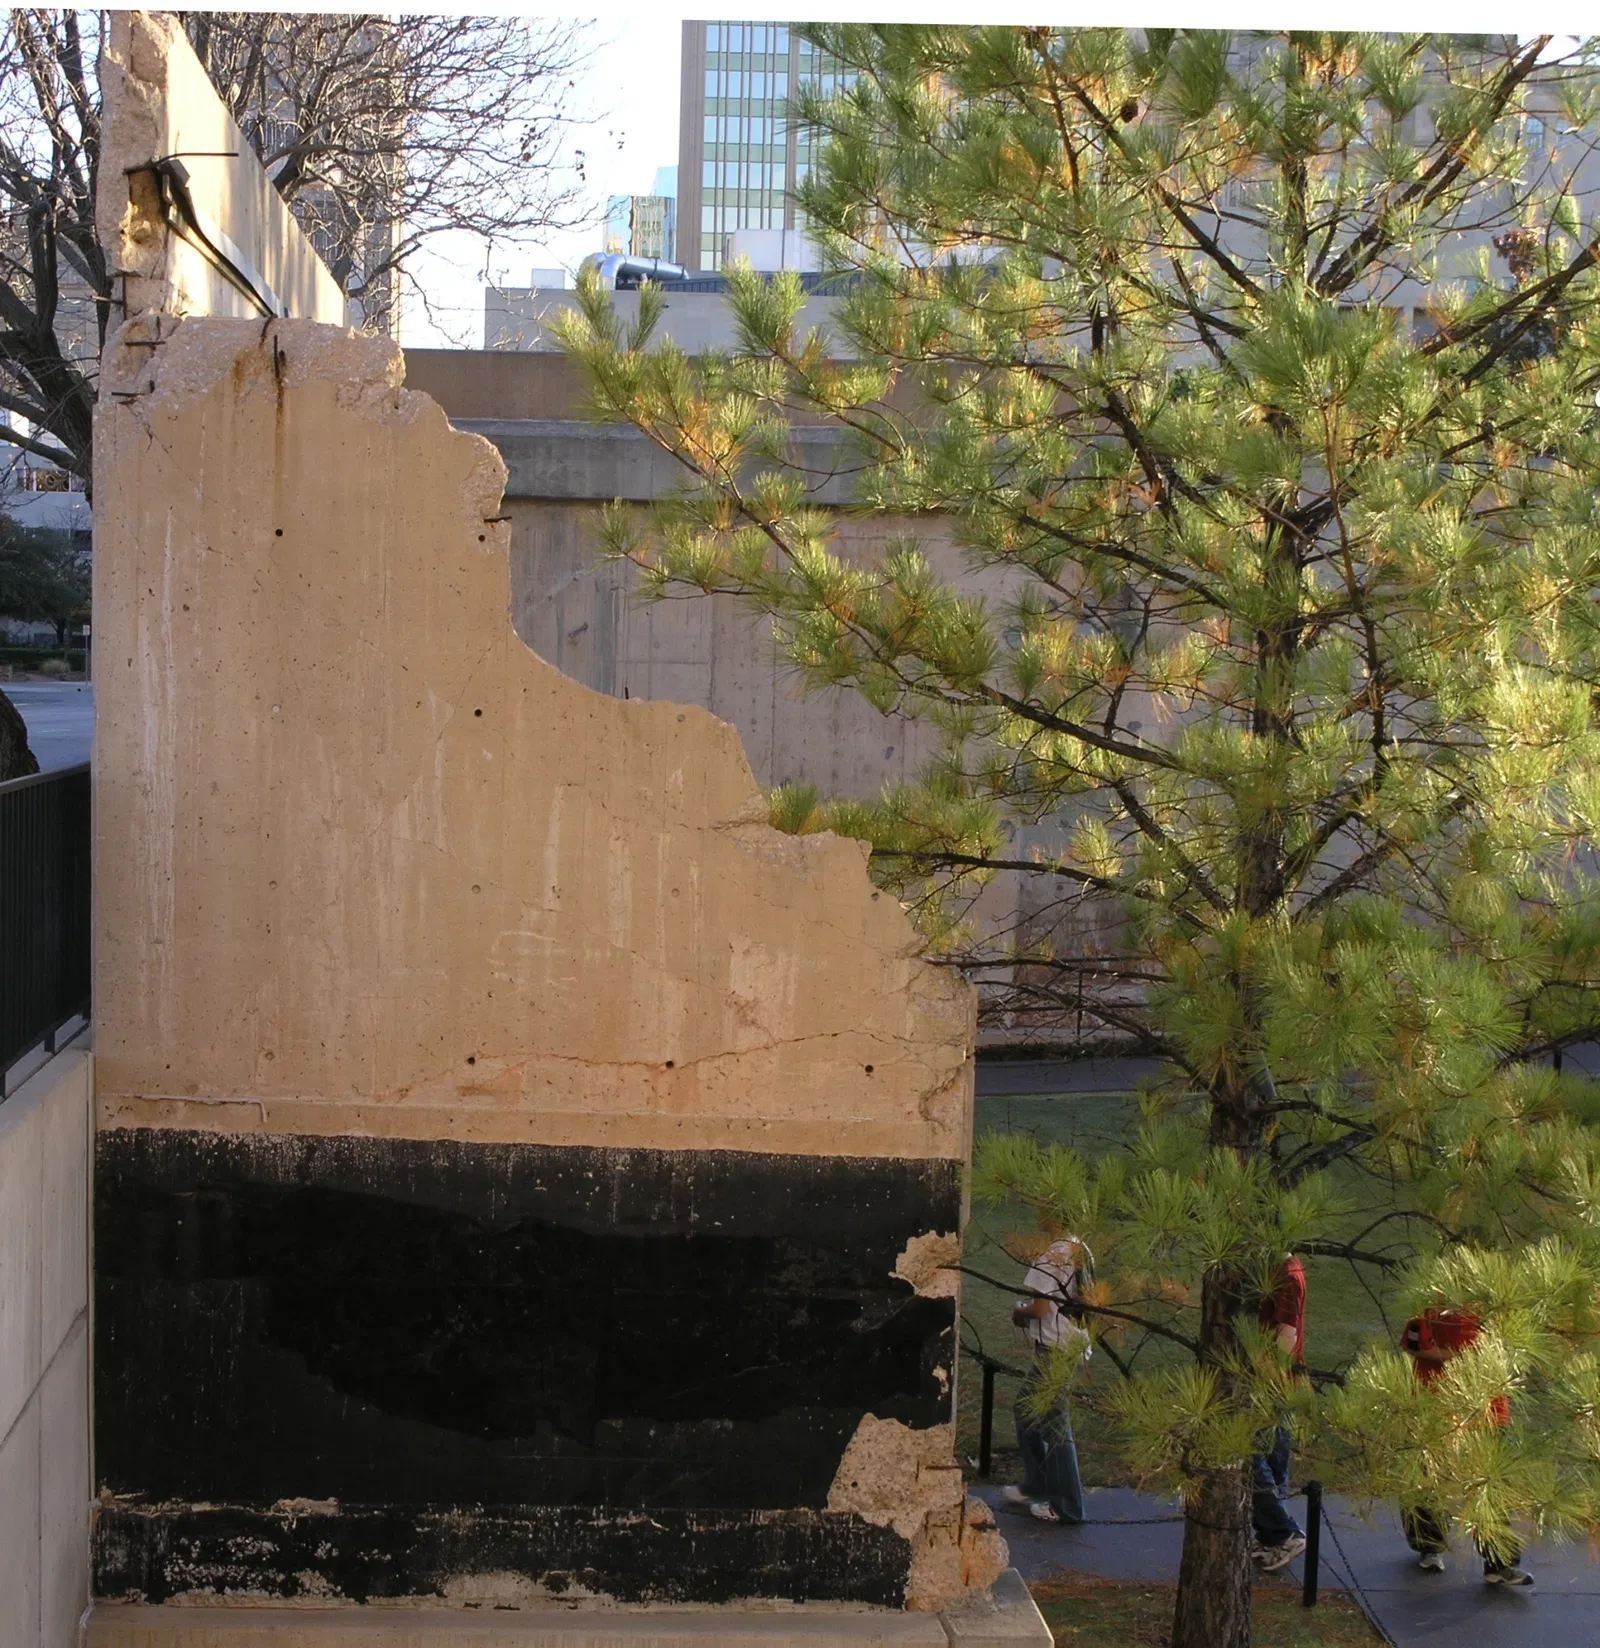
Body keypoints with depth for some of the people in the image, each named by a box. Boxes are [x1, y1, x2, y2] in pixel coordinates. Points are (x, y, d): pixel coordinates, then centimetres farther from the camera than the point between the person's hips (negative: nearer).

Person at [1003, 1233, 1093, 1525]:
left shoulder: (1054, 1254, -18)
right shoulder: (1079, 1251, 9)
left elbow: (1041, 1309, -21)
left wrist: (1020, 1309, -2)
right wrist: (1029, 1312, 13)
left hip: (1055, 1351, -10)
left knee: (1055, 1425, -1)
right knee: (1025, 1409, 22)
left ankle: (1067, 1506, 5)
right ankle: (1036, 1486, 30)